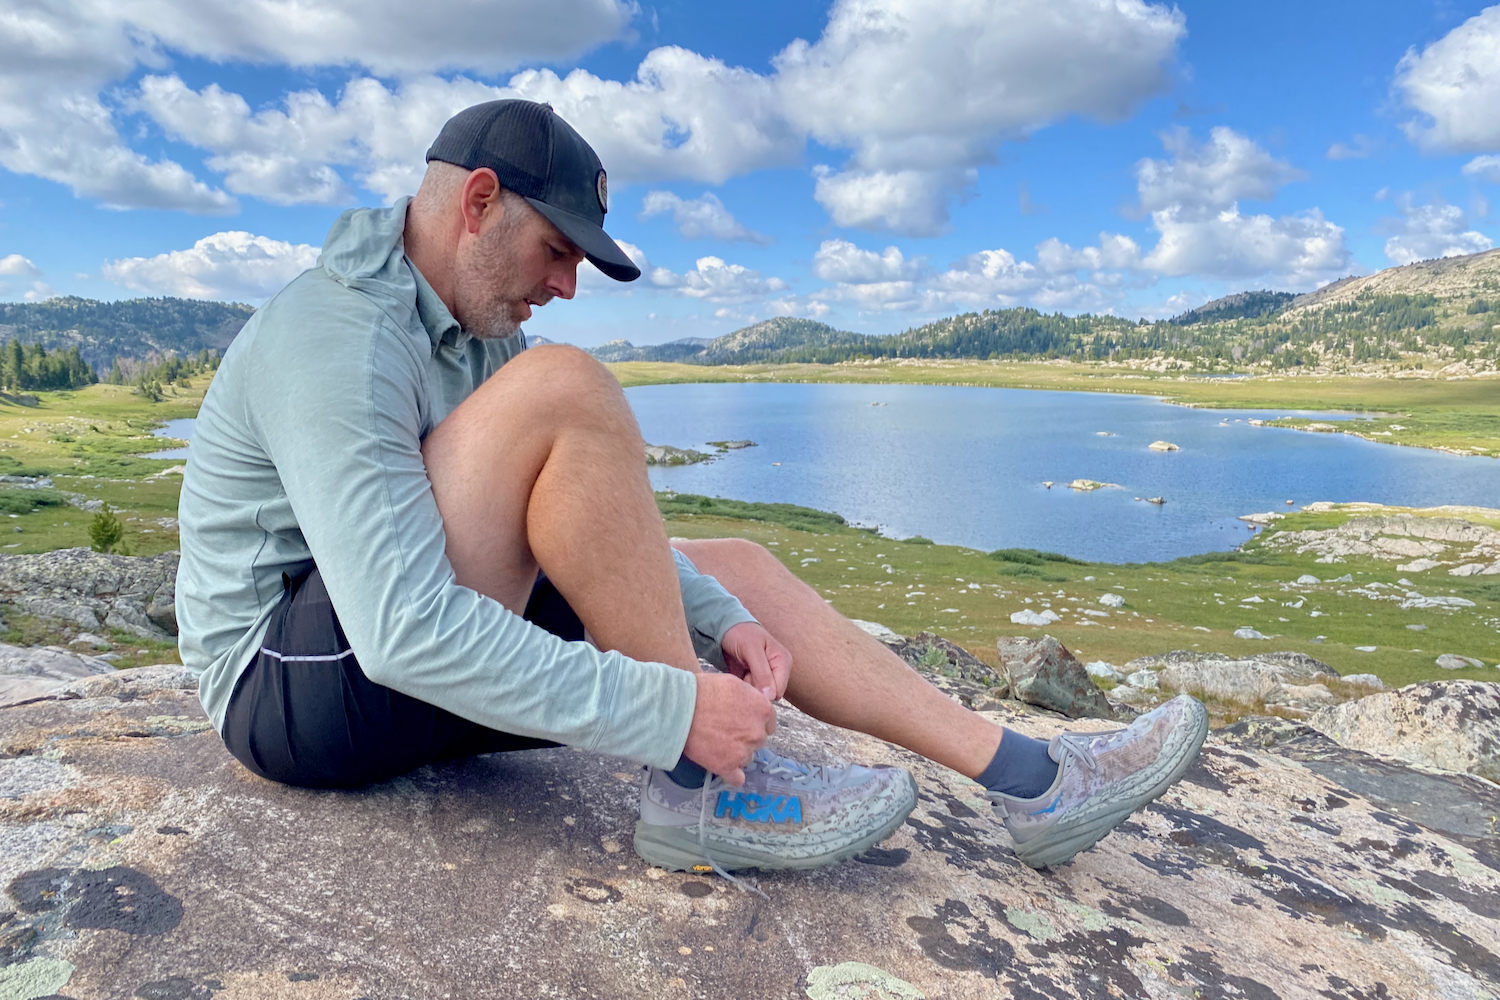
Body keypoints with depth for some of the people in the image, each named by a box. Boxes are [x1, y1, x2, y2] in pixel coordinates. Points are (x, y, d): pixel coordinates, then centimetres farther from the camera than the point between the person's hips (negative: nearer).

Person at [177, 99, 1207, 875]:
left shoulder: (480, 334, 8)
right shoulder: (338, 339, -22)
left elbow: (601, 528, 7)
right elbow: (404, 636, -32)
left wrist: (725, 622, -8)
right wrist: (675, 712, -31)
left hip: (430, 657, 9)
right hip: (291, 687, -8)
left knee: (737, 569, -2)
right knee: (563, 391, -29)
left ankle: (1030, 778, 0)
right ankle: (703, 790, -21)